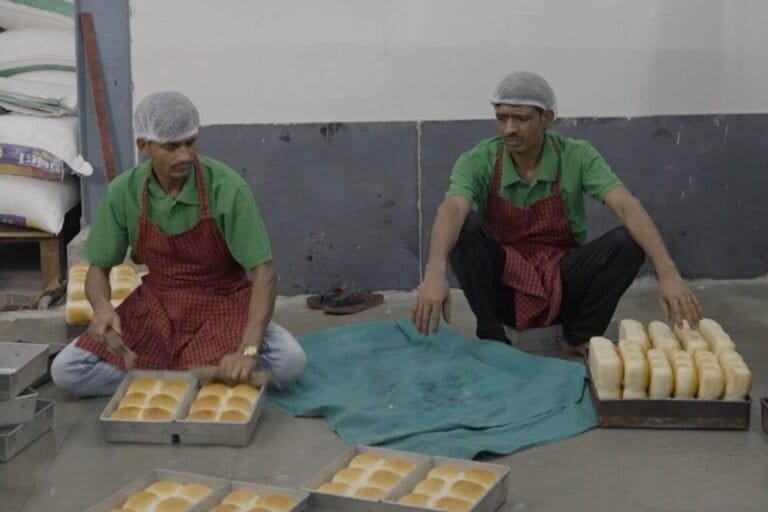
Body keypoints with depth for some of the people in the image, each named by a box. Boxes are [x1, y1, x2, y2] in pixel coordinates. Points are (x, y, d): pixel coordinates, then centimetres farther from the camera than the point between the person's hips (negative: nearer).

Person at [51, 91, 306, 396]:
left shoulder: (228, 188, -20)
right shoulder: (123, 192, -10)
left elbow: (263, 272, -21)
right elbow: (98, 269, 0)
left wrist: (248, 350, -34)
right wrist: (102, 307, -24)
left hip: (222, 306, -2)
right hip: (155, 308, 3)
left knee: (289, 362, -30)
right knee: (66, 371, -17)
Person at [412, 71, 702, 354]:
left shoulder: (576, 157, -12)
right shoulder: (478, 162, -13)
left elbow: (628, 207, -25)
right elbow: (452, 210, -33)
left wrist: (667, 272, -42)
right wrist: (435, 271, -55)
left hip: (562, 286, 1)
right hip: (503, 287, -1)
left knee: (627, 241, -24)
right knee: (465, 227, -29)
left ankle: (580, 337, -3)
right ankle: (492, 339, -13)